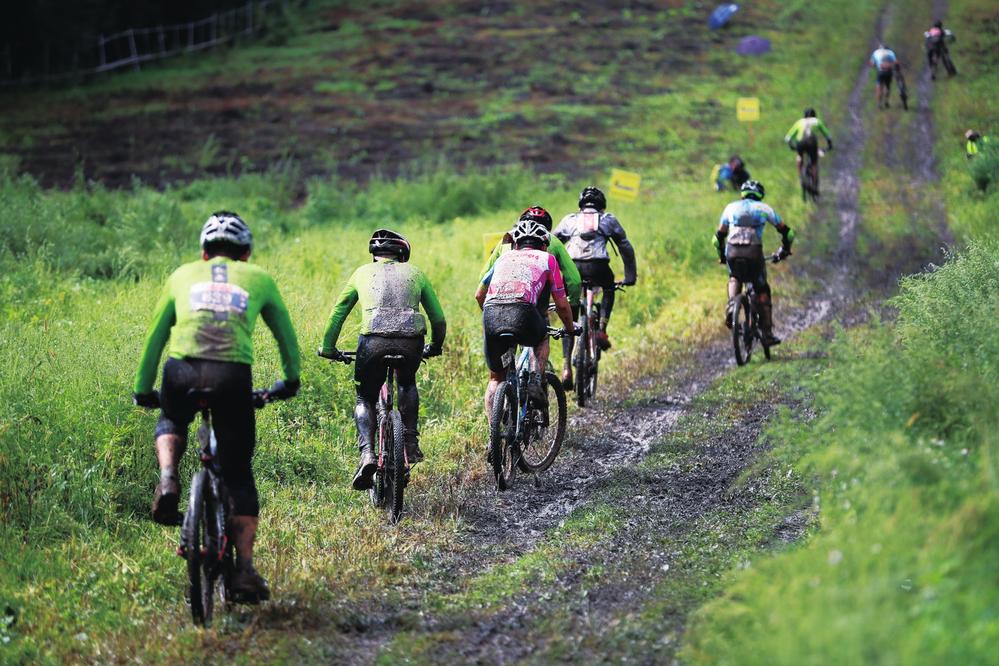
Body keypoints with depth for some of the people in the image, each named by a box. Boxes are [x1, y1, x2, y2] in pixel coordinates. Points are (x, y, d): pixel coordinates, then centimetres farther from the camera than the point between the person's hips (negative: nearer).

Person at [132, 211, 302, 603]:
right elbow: (286, 335, 34)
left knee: (171, 422, 35)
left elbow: (155, 338, 30)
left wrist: (143, 390, 41)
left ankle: (168, 480, 5)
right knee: (239, 474, 12)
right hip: (233, 373, -1)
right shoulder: (259, 278, 24)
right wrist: (290, 380, 50)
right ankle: (245, 568, 3)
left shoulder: (183, 275, 26)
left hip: (183, 370, 1)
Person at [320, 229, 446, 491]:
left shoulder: (363, 272, 24)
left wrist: (328, 348, 38)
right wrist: (435, 347, 44)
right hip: (411, 343, 1)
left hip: (374, 341, -1)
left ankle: (367, 453, -6)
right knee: (407, 382, 34)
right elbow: (438, 319, 26)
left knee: (364, 398, 18)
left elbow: (338, 313, 27)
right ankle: (410, 443, 21)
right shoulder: (415, 273, 25)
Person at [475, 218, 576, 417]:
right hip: (522, 310, -2)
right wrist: (570, 327, 44)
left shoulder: (504, 257, 32)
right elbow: (561, 304, 25)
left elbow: (479, 295, 37)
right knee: (542, 338, 34)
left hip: (491, 313, 2)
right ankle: (536, 380, 12)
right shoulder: (547, 259, 24)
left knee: (496, 378, 19)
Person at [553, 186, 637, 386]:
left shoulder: (570, 220, 26)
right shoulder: (608, 220, 24)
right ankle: (602, 330, 15)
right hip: (598, 267, -1)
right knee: (609, 289, 35)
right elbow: (626, 248, 24)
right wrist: (630, 276, 31)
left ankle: (566, 368, 1)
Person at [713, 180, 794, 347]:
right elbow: (787, 232, 24)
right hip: (754, 252, -1)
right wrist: (784, 251, 39)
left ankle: (732, 305, 2)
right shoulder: (764, 208, 20)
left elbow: (719, 236, 27)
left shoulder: (731, 208, 24)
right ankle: (767, 334, 10)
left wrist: (722, 256, 40)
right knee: (762, 290, 15)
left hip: (733, 251, 1)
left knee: (734, 278, 32)